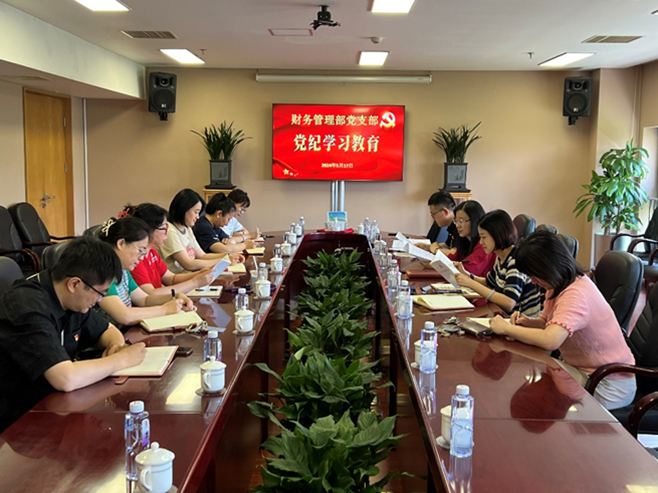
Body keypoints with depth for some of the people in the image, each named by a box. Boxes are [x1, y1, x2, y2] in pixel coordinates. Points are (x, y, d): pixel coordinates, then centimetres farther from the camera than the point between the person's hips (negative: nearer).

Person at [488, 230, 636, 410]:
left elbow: (550, 340, -40)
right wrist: (528, 321, -7)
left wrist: (506, 328, -27)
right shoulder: (560, 285, 1)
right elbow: (548, 322, 15)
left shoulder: (575, 295, -27)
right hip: (583, 370, 8)